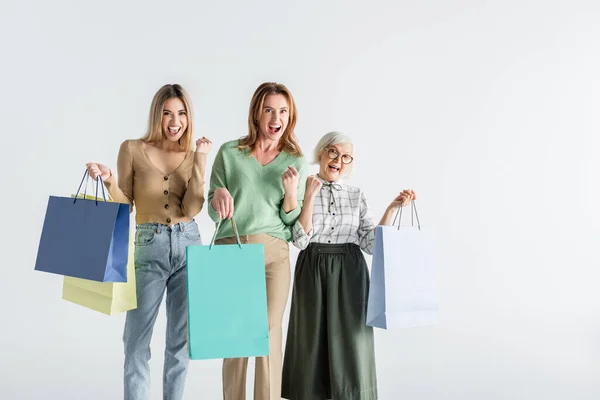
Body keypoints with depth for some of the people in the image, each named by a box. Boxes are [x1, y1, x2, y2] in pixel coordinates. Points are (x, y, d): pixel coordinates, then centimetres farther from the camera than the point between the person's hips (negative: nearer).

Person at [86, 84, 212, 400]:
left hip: (188, 246, 2)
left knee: (181, 337, 9)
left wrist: (200, 160, -10)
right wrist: (108, 181, -16)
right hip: (148, 247, -2)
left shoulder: (193, 156, 6)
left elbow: (191, 209, -8)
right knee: (136, 338, 1)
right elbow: (124, 206, 2)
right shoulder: (132, 149, 0)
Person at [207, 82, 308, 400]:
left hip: (273, 253, 0)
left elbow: (291, 219, 7)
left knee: (269, 332, -3)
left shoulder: (295, 161, 7)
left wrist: (291, 190, -12)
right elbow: (214, 212, 6)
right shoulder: (229, 153, 3)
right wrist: (219, 194, -16)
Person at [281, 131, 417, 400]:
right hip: (313, 272, -2)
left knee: (350, 341, 2)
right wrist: (310, 196, -14)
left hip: (350, 274, 2)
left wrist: (392, 208, -5)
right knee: (313, 340, 5)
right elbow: (300, 240, -10)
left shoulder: (356, 195, 10)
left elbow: (371, 242, 2)